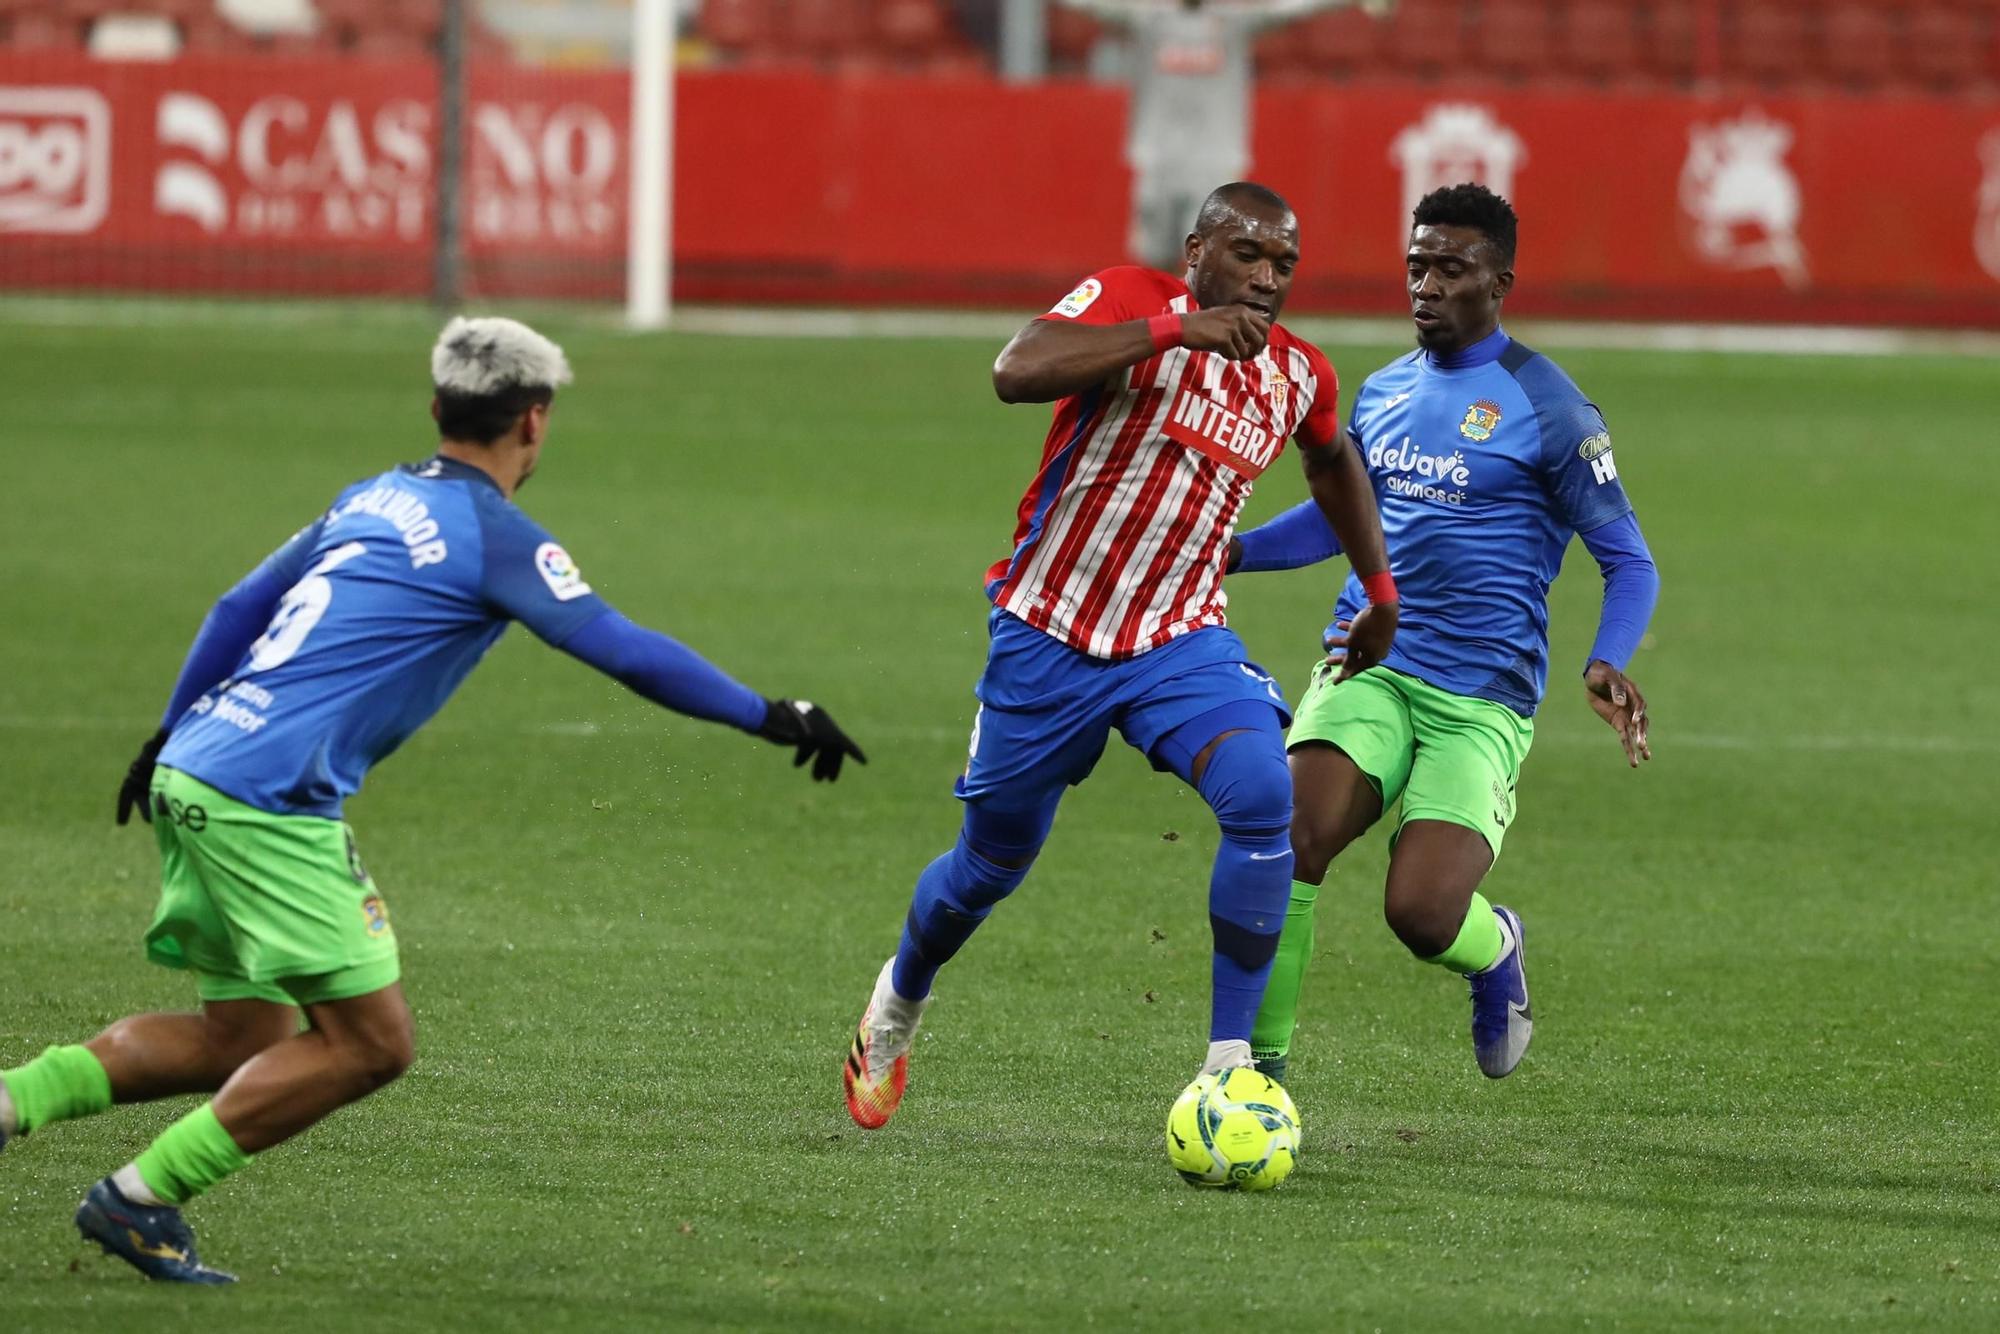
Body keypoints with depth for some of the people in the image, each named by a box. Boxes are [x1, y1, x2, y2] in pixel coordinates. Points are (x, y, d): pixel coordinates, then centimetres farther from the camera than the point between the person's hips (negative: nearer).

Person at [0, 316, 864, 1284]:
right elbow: (625, 652, -8)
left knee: (243, 1040, 15)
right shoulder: (495, 536, -6)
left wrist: (170, 737, 35)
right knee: (369, 1043, -2)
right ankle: (141, 1199, -2)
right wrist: (773, 719, 0)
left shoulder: (373, 502, 17)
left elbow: (237, 611, 24)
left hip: (193, 777, 9)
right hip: (269, 804, -9)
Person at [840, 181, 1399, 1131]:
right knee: (993, 864, 12)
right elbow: (1016, 372, -36)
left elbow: (1332, 460, 28)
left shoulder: (1297, 377, 3)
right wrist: (1178, 328, -40)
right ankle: (900, 1001, 46)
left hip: (1179, 642, 3)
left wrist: (1379, 585, 29)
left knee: (1264, 797, -26)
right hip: (1049, 635, -3)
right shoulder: (1127, 304, -15)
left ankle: (1230, 1066, -20)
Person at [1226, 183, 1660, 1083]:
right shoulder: (1381, 392, 13)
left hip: (1481, 696, -4)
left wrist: (1606, 665, -22)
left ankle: (1496, 951, 22)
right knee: (1290, 839, -23)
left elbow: (1628, 562, -3)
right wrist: (1225, 550, 16)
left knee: (1422, 915, -16)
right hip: (1368, 664, 4)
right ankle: (1261, 1059, -9)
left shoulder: (1548, 409, -4)